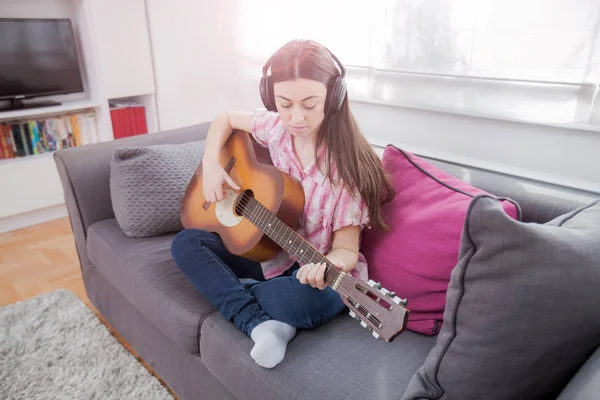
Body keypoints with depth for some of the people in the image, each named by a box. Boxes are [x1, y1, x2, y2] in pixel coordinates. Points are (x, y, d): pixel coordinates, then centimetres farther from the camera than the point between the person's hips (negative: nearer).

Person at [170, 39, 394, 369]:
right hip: (269, 252, 6)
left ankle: (233, 290, -5)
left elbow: (346, 248, -19)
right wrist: (210, 164, -5)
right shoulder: (275, 127, -7)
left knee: (300, 302, -39)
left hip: (317, 271, -5)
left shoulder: (348, 164, -21)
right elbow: (224, 120, 12)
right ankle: (258, 324, -24)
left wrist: (330, 263, -42)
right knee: (185, 243, -8)